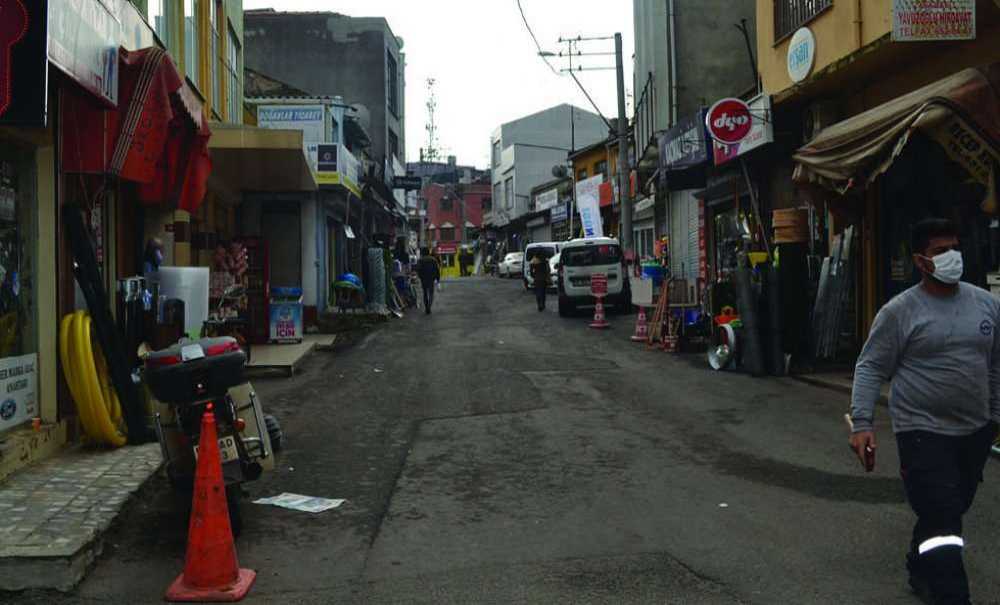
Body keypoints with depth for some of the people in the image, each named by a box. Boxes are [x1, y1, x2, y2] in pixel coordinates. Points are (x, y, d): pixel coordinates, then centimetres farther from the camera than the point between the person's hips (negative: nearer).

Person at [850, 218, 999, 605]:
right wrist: (862, 423, -17)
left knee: (948, 513, 19)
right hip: (924, 431, -6)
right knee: (941, 521, -10)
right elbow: (871, 368, -9)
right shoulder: (900, 311, -10)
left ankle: (920, 571, 40)